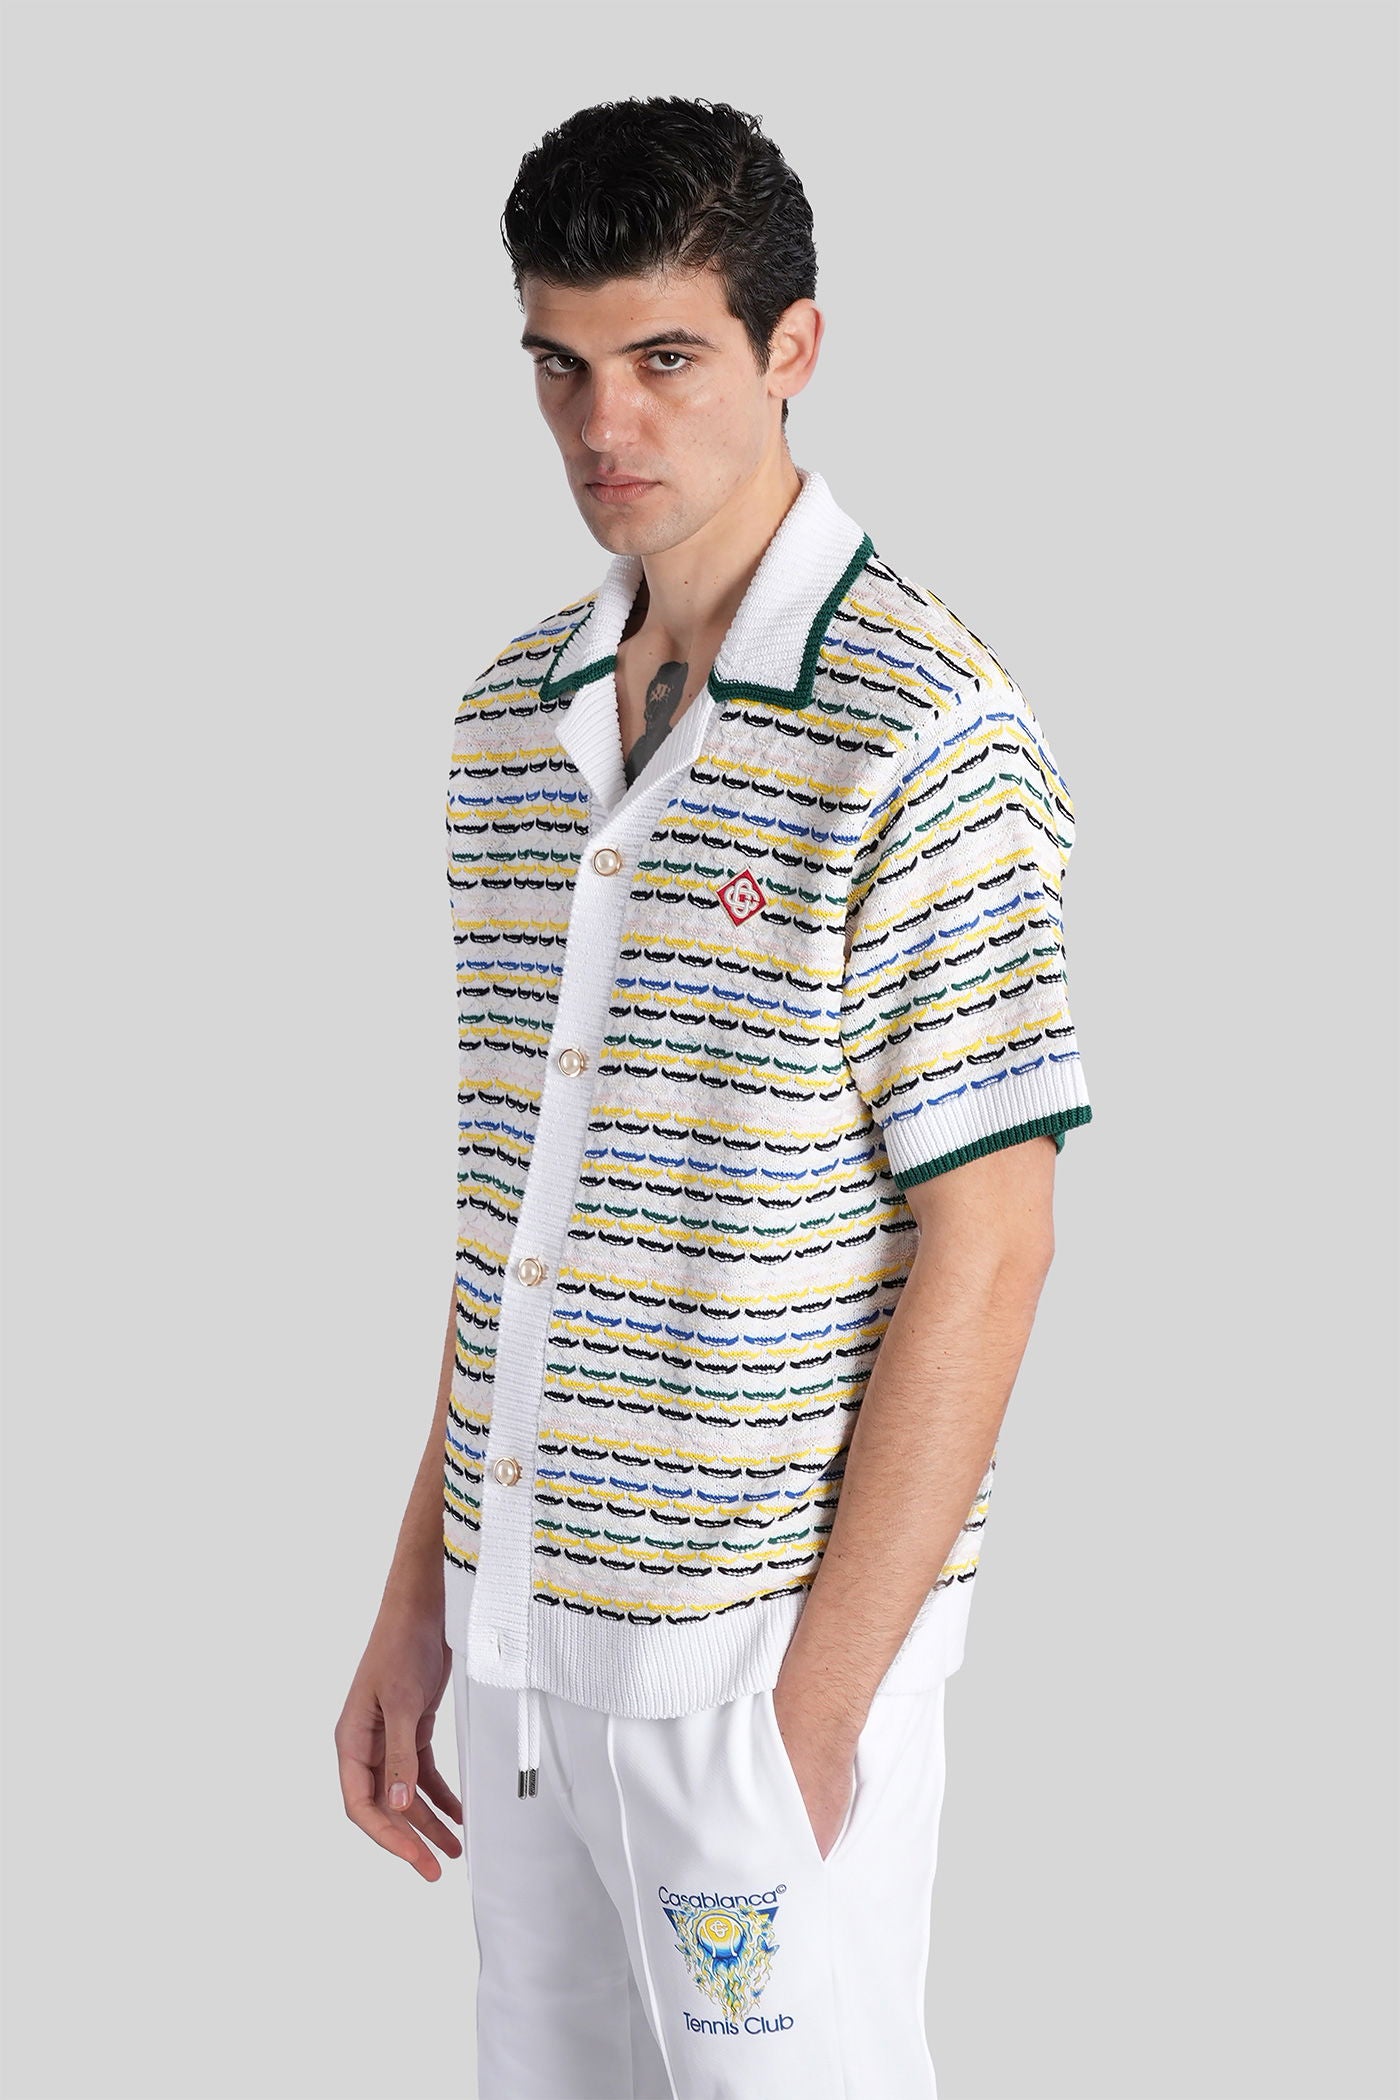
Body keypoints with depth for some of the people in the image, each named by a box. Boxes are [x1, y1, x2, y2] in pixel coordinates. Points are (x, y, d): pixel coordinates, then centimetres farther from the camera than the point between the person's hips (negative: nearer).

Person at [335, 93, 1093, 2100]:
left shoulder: (922, 730, -13)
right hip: (531, 1623, 6)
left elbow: (984, 1242, -14)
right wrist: (419, 1607, 11)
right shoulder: (514, 712, 8)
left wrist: (823, 1693, -15)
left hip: (768, 1635, -6)